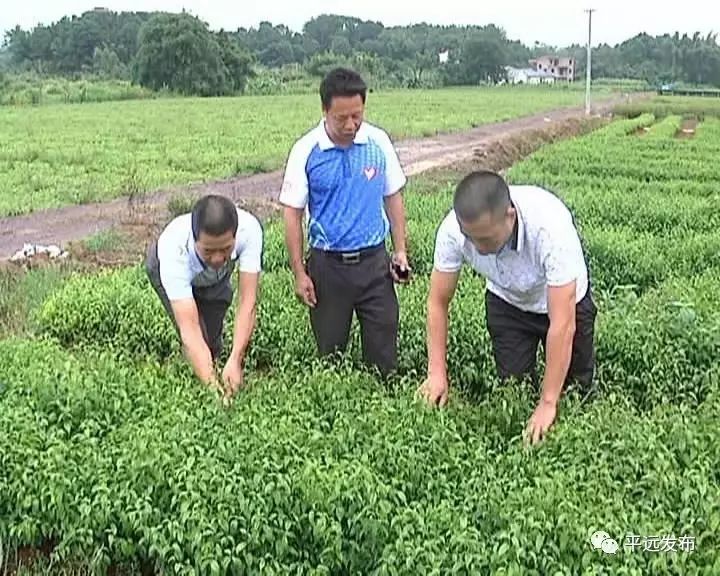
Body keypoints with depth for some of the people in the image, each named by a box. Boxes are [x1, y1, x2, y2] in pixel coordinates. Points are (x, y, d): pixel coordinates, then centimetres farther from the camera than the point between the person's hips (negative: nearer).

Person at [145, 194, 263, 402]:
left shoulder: (249, 229, -43)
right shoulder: (174, 252, -47)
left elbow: (248, 302, -42)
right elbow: (189, 330, -49)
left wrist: (235, 361, -52)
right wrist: (211, 384, -58)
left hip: (215, 276, 2)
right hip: (168, 269, -2)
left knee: (213, 341, 0)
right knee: (197, 339, -16)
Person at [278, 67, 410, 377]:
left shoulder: (379, 142, -2)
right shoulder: (306, 151, -9)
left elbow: (393, 198, 10)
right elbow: (292, 214, -4)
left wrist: (400, 251, 5)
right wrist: (299, 274, -5)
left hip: (374, 261, 1)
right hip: (327, 264, -1)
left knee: (383, 352, 6)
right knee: (330, 352, 11)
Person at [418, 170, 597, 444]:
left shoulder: (550, 225, -43)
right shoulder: (453, 229, -32)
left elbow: (562, 325, -40)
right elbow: (438, 302, -18)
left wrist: (548, 404, -38)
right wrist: (437, 373, -24)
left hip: (563, 302, -2)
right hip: (506, 302, 2)